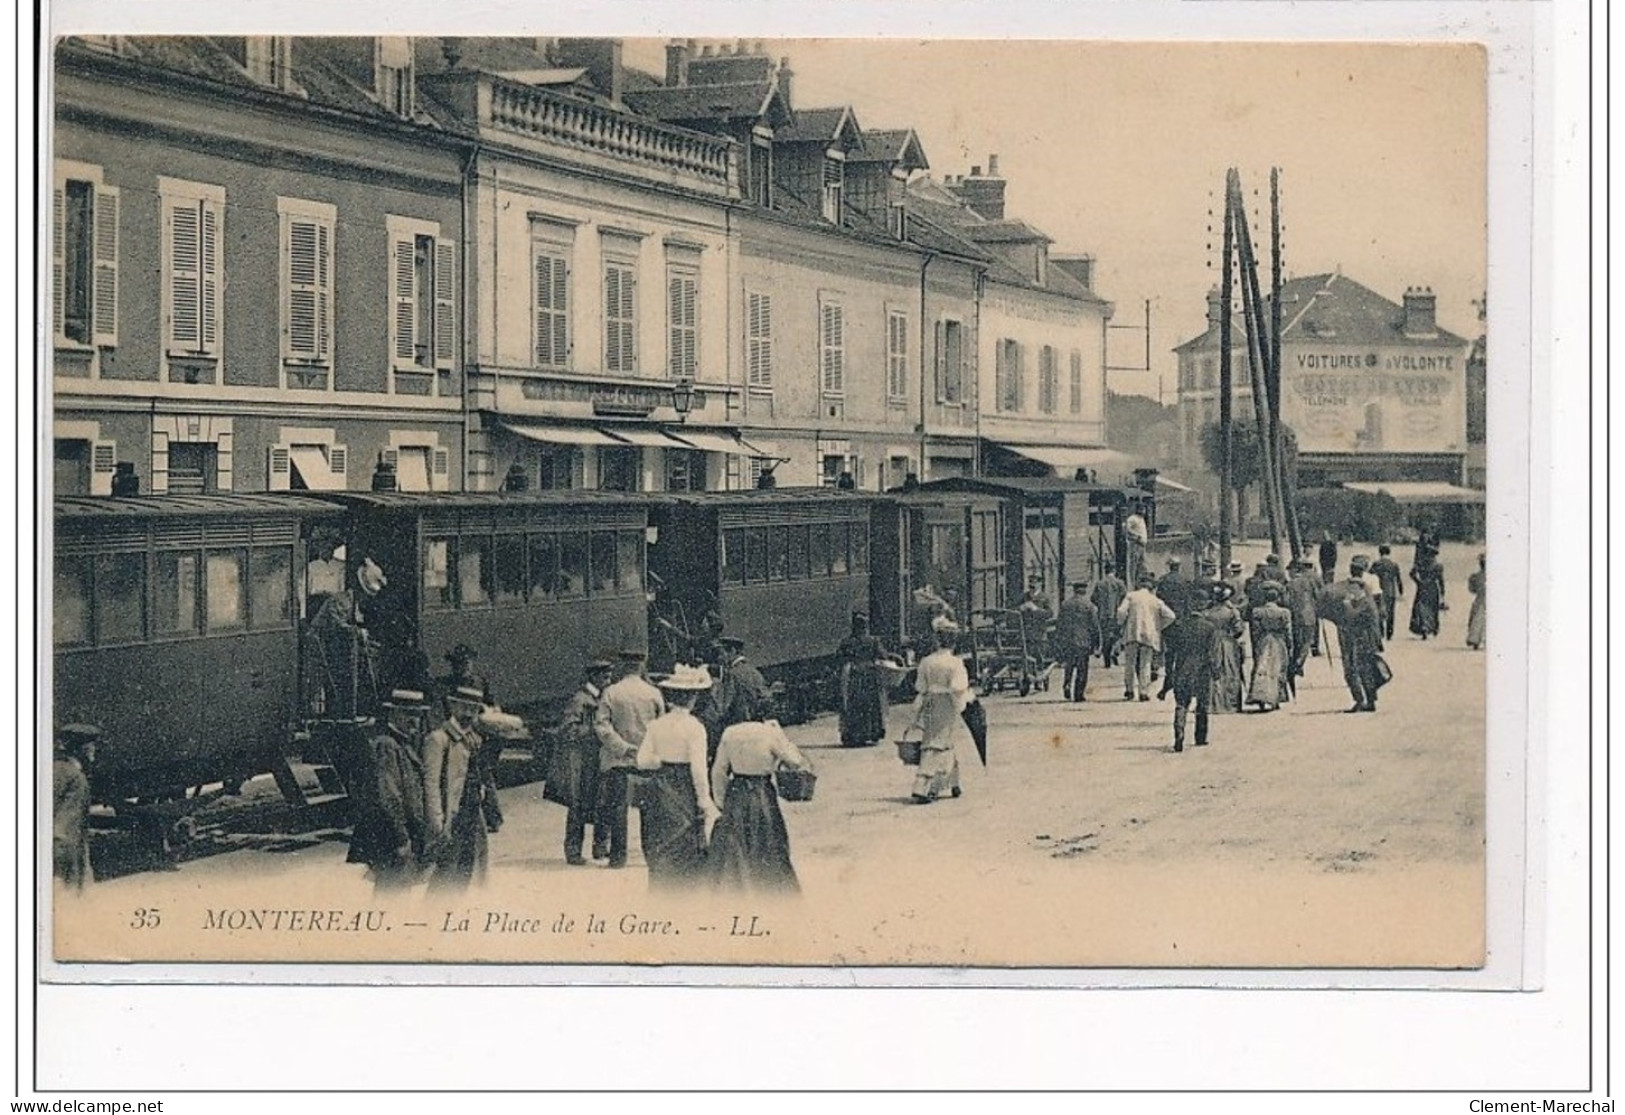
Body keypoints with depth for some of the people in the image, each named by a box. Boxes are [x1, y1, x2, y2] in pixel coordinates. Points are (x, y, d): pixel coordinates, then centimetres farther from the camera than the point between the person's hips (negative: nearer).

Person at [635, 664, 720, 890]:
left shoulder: (656, 725, 0)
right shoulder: (694, 727, -13)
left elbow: (642, 761, 0)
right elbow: (698, 768, -15)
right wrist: (705, 800, -9)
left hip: (659, 790, 5)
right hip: (684, 791, -5)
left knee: (659, 852, 13)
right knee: (688, 852, 4)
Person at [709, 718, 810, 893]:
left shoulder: (729, 734, 1)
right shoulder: (771, 734, -12)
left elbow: (719, 771, 6)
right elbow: (796, 762, -7)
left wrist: (720, 801, 15)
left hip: (735, 794, 3)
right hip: (762, 795, -3)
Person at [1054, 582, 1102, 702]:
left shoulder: (1065, 604, 5)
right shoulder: (1089, 605, -3)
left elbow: (1059, 624, 8)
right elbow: (1095, 625, -2)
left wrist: (1058, 642, 14)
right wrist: (1096, 642, 8)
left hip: (1067, 640, 2)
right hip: (1083, 641, -2)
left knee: (1068, 665, 16)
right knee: (1082, 668, 4)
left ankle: (1066, 685, -5)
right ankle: (1079, 693, 2)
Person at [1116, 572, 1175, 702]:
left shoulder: (1131, 596, 4)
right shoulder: (1155, 600, 9)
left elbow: (1121, 612, -8)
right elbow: (1170, 615, 3)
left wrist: (1122, 623, 10)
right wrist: (1159, 626, 14)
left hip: (1132, 633, -1)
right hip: (1149, 635, 1)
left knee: (1130, 663, 9)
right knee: (1145, 664, 7)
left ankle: (1129, 690, 7)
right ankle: (1144, 692, 1)